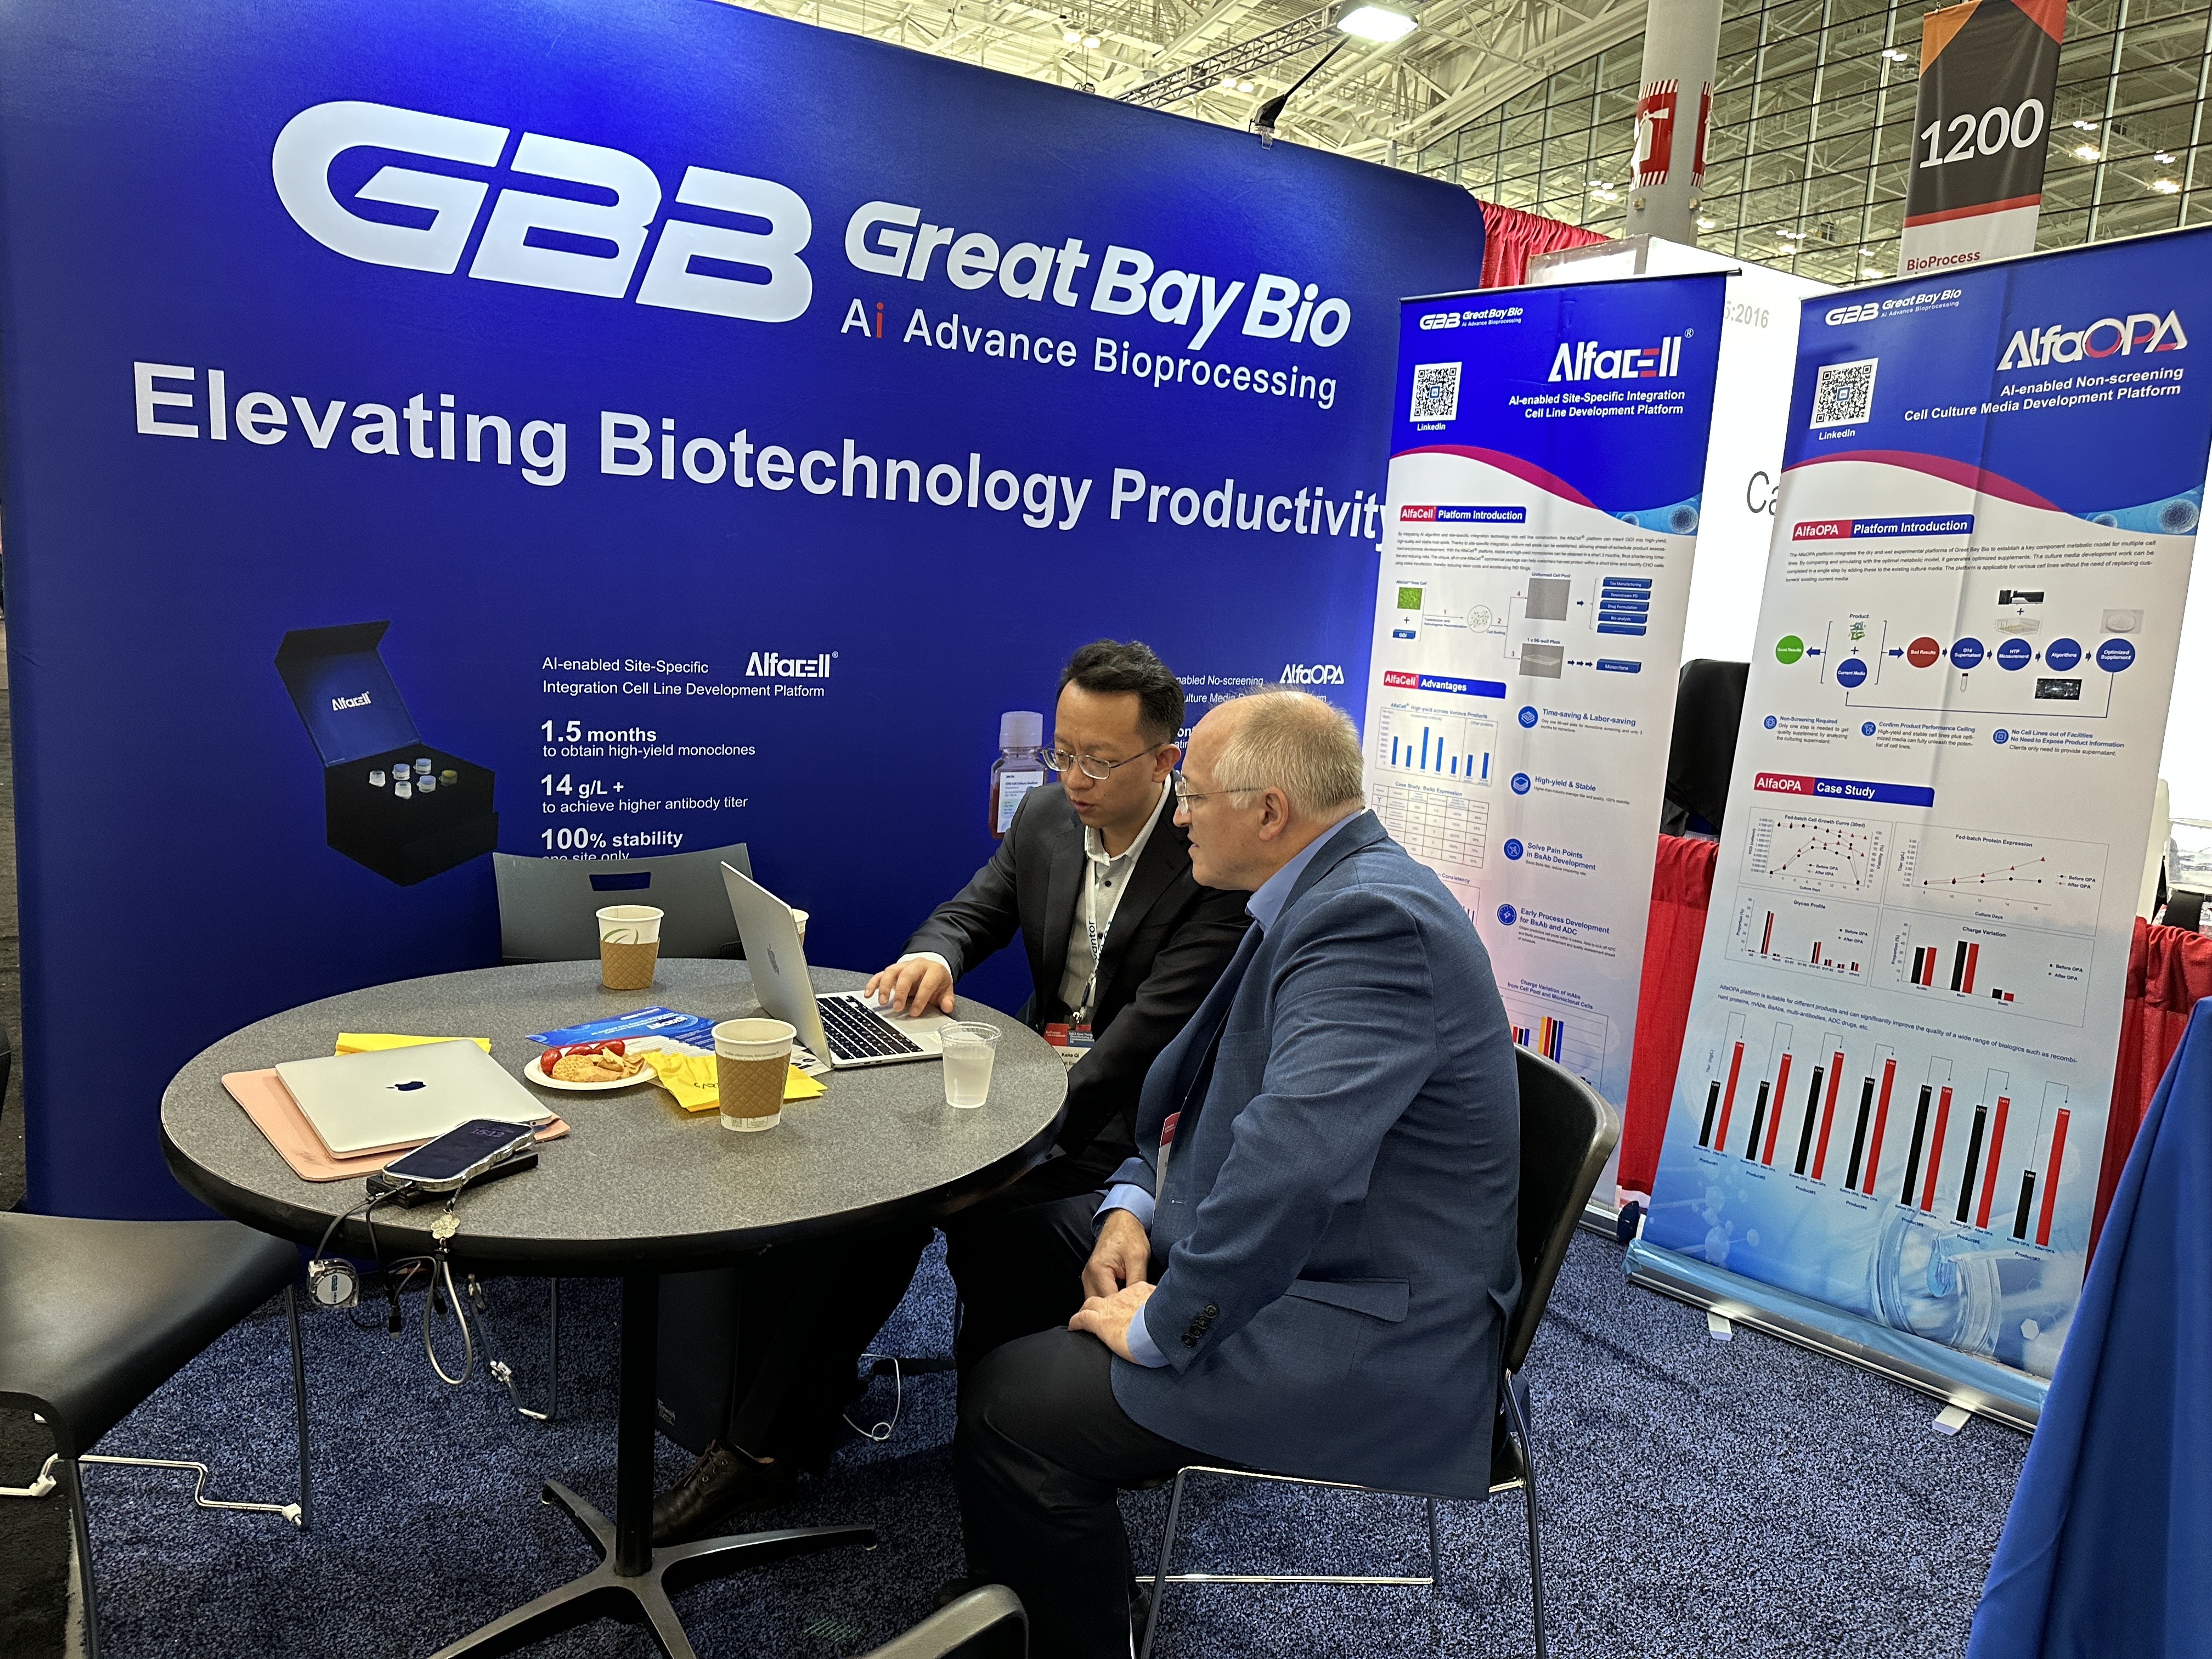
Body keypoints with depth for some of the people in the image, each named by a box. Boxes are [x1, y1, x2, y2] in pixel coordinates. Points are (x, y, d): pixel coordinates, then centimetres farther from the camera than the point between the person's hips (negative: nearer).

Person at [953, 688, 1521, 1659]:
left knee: (1010, 1407, -14)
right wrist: (1134, 1203, 1)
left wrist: (1164, 1328, -21)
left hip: (1365, 1342, -10)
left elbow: (1290, 1163, -34)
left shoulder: (1372, 919, -25)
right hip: (1296, 1275, 10)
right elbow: (1204, 1088, 17)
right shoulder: (1324, 897, 8)